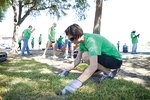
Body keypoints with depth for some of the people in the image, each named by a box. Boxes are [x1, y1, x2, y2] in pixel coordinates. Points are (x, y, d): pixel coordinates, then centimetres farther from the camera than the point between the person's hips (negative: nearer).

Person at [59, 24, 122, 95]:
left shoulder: (91, 41, -30)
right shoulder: (82, 41, -2)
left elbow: (93, 66, -41)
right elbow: (78, 59, 5)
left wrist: (77, 82, -46)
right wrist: (67, 70, -1)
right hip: (106, 58, 9)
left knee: (85, 56, -27)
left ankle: (109, 71, -10)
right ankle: (107, 69, 16)